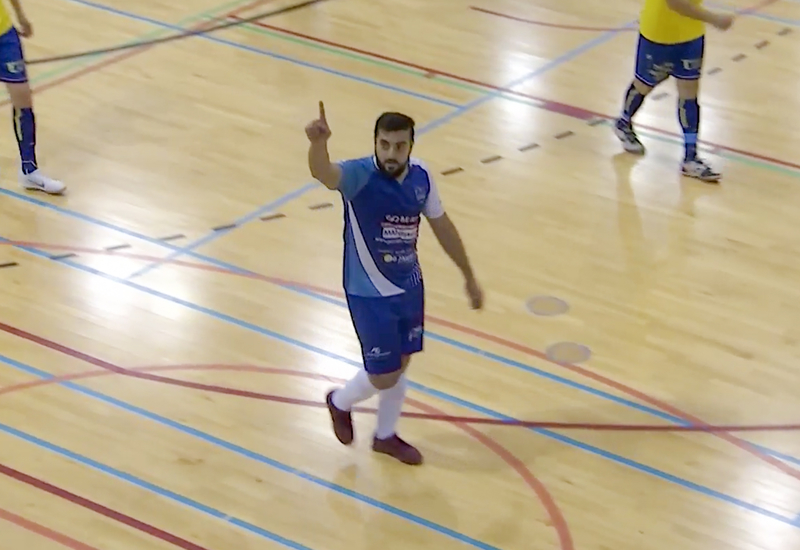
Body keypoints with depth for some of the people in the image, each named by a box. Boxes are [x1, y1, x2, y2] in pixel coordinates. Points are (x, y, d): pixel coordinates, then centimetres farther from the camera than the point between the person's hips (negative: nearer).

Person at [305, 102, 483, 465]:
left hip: (409, 286, 6)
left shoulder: (420, 177, -6)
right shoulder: (359, 175, -24)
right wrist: (318, 143, -71)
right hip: (370, 294, -6)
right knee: (383, 376, 0)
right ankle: (341, 402, 34)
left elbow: (443, 227, 8)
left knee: (401, 364, 19)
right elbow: (324, 173, -48)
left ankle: (386, 436, 41)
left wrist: (469, 277, 14)